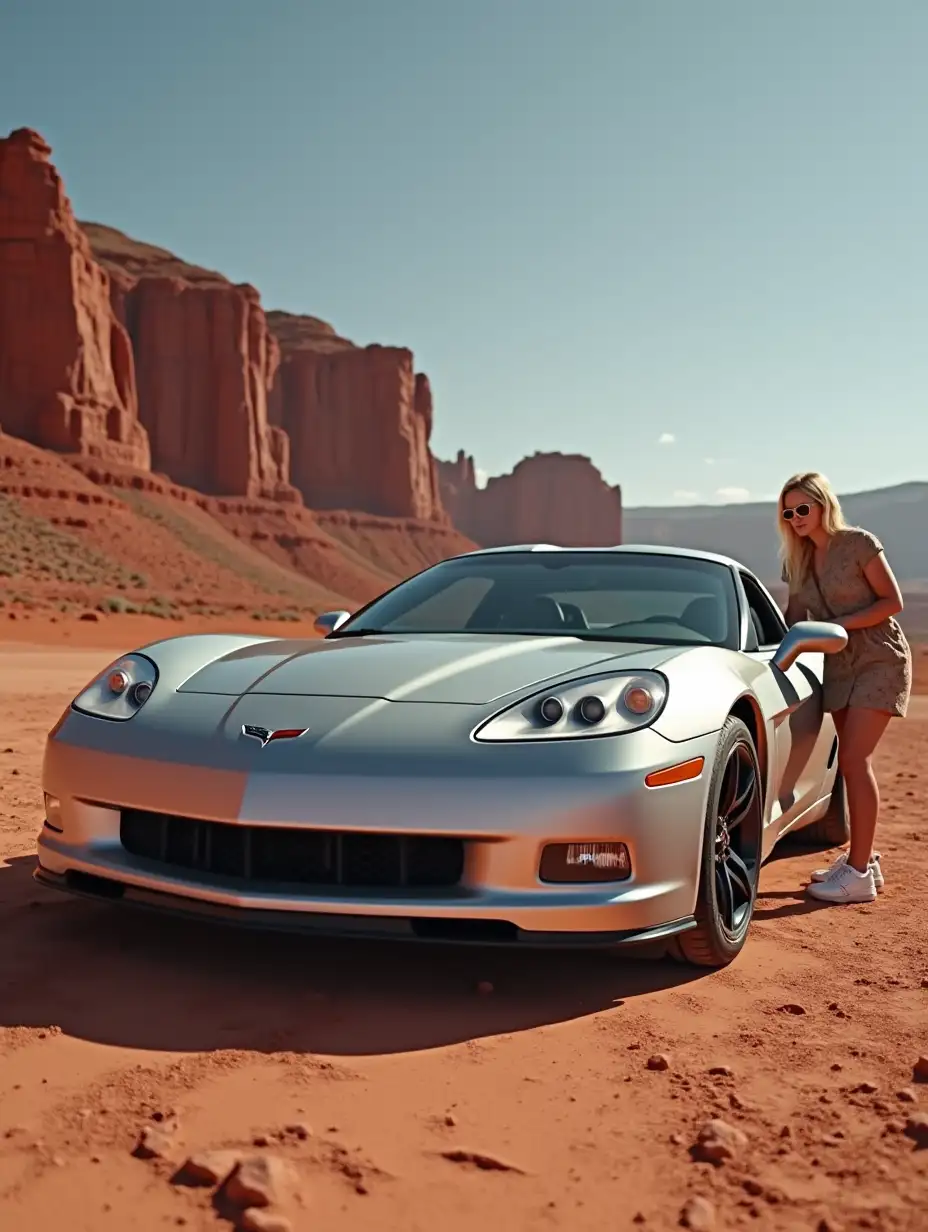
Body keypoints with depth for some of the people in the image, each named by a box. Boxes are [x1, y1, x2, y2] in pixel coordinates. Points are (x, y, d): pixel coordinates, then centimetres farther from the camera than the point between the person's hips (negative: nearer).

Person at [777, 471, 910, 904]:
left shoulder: (859, 543, -11)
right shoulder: (797, 559, 7)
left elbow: (892, 602, -12)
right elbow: (795, 616, 13)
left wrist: (839, 624, -18)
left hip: (878, 661, -6)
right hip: (838, 666, 6)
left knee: (854, 759, -14)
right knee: (850, 762, 7)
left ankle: (859, 874, -11)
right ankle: (862, 859, 18)